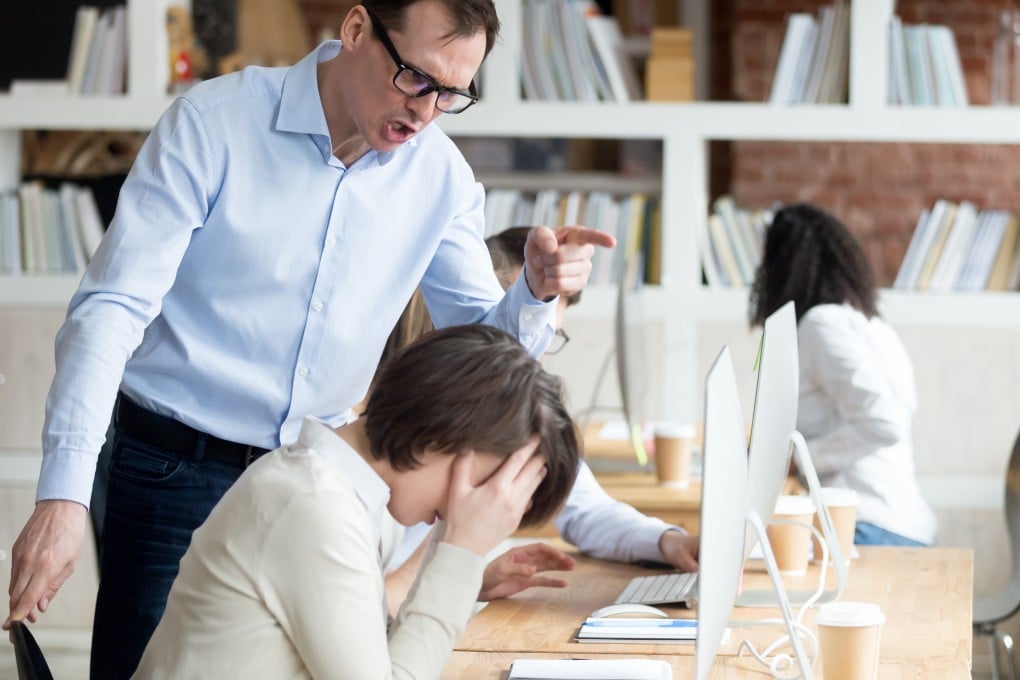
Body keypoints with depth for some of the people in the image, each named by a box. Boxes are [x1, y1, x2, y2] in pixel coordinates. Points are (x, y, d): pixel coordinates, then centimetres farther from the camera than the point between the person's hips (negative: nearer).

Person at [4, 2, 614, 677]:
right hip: (178, 466, -4)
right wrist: (64, 493, -28)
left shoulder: (441, 176, -1)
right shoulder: (212, 123, -13)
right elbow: (112, 306, -18)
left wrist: (536, 292, -19)